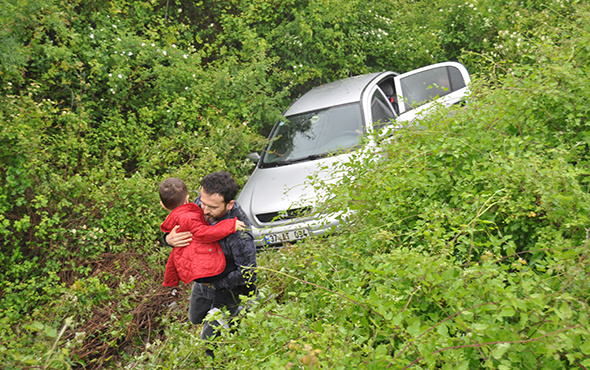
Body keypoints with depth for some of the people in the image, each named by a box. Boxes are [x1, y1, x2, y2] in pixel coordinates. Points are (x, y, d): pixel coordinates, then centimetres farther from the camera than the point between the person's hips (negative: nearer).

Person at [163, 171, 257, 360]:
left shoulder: (239, 233, -41)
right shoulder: (201, 204, -23)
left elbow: (247, 274, -29)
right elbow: (178, 223, -10)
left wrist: (214, 282, -24)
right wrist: (169, 238, -33)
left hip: (228, 287, -7)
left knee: (210, 341, 10)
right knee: (196, 318, 31)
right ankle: (238, 312, 52)